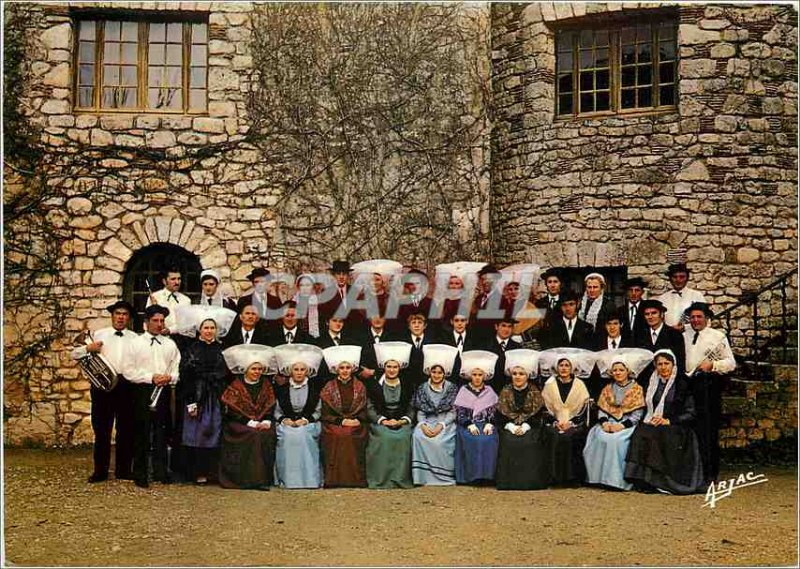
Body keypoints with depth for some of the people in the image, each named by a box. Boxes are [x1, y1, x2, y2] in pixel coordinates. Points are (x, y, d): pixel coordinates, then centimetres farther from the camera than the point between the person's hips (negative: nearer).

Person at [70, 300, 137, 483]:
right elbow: (75, 354, 7)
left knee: (126, 429, 4)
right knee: (101, 428, 3)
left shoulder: (135, 339, 11)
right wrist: (88, 348, -12)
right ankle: (100, 470, 13)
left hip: (127, 385, 1)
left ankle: (124, 470, 15)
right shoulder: (99, 335, 9)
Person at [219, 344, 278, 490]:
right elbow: (233, 411, -7)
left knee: (268, 434, -27)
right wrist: (252, 423, -16)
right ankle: (249, 478, -27)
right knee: (253, 435, -31)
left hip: (262, 424, 3)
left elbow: (270, 407, 7)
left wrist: (266, 422, -12)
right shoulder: (236, 386, 0)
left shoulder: (266, 385, 12)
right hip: (239, 423, -3)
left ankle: (264, 478, -24)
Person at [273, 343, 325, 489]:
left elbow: (318, 411, 7)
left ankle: (308, 480, -29)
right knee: (288, 436, -32)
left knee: (302, 435, -34)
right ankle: (287, 481, -28)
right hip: (286, 424, 1)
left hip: (308, 424, -1)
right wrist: (284, 420, -7)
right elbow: (277, 411, 12)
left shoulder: (314, 388, 9)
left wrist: (305, 420, -9)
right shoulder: (282, 389, 12)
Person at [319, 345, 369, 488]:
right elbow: (326, 414, 3)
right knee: (338, 436, -30)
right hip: (334, 425, -1)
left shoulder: (360, 387, 11)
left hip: (356, 424, 1)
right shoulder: (329, 388, 7)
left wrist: (357, 420, -9)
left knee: (352, 436, -29)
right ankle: (335, 479, -24)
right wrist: (342, 421, -9)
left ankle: (355, 479, -23)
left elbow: (363, 411, 10)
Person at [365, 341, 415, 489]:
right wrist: (384, 421, -12)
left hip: (402, 422, 1)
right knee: (385, 437, -31)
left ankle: (401, 479, -21)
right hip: (380, 422, -1)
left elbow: (411, 407, 8)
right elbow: (370, 409, 3)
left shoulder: (407, 385, 12)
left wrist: (402, 421, -9)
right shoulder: (375, 385, 7)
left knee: (403, 437, -29)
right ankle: (382, 479, -24)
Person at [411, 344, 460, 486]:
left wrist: (441, 426, -16)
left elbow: (453, 411, -1)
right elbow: (420, 411, 8)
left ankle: (443, 476, -20)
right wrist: (423, 425, -13)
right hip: (427, 422, 2)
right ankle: (424, 475, -23)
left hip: (446, 423, -2)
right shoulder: (422, 388, 12)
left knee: (440, 440, -33)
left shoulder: (452, 388, 6)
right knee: (419, 436, -30)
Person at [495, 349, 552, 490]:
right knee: (509, 443, -27)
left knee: (531, 443, -29)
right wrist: (511, 427, -15)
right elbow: (500, 416, 1)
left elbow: (538, 415, -3)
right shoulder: (506, 392, 6)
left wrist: (525, 427, -17)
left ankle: (531, 480, -18)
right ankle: (510, 480, -18)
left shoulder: (535, 392, 3)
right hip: (509, 427, 1)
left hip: (530, 427, -1)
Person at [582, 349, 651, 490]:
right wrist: (604, 423, -11)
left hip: (628, 426, -3)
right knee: (599, 439, -27)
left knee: (616, 440, -33)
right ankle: (600, 477, -21)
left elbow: (637, 414, -3)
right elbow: (602, 410, 10)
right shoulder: (607, 389, 18)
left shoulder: (637, 389, 6)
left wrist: (621, 426, -17)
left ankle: (618, 480, -27)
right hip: (609, 425, 3)